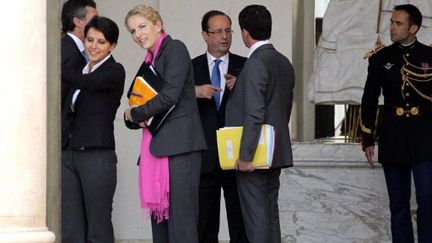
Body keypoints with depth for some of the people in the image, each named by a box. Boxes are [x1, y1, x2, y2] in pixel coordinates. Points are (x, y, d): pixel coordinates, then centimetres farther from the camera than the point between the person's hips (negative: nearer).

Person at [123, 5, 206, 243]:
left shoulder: (175, 49, -3)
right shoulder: (151, 60, 22)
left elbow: (170, 96, -14)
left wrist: (135, 114, -2)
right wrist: (138, 117, 1)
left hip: (179, 145, -9)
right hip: (158, 147, 9)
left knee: (180, 216, -13)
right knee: (159, 217, 4)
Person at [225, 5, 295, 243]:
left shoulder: (256, 63, -16)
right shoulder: (284, 63, 11)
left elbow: (254, 114, -21)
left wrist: (245, 155, -18)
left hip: (255, 158, -9)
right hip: (275, 153, 9)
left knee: (256, 217, -6)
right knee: (270, 215, 13)